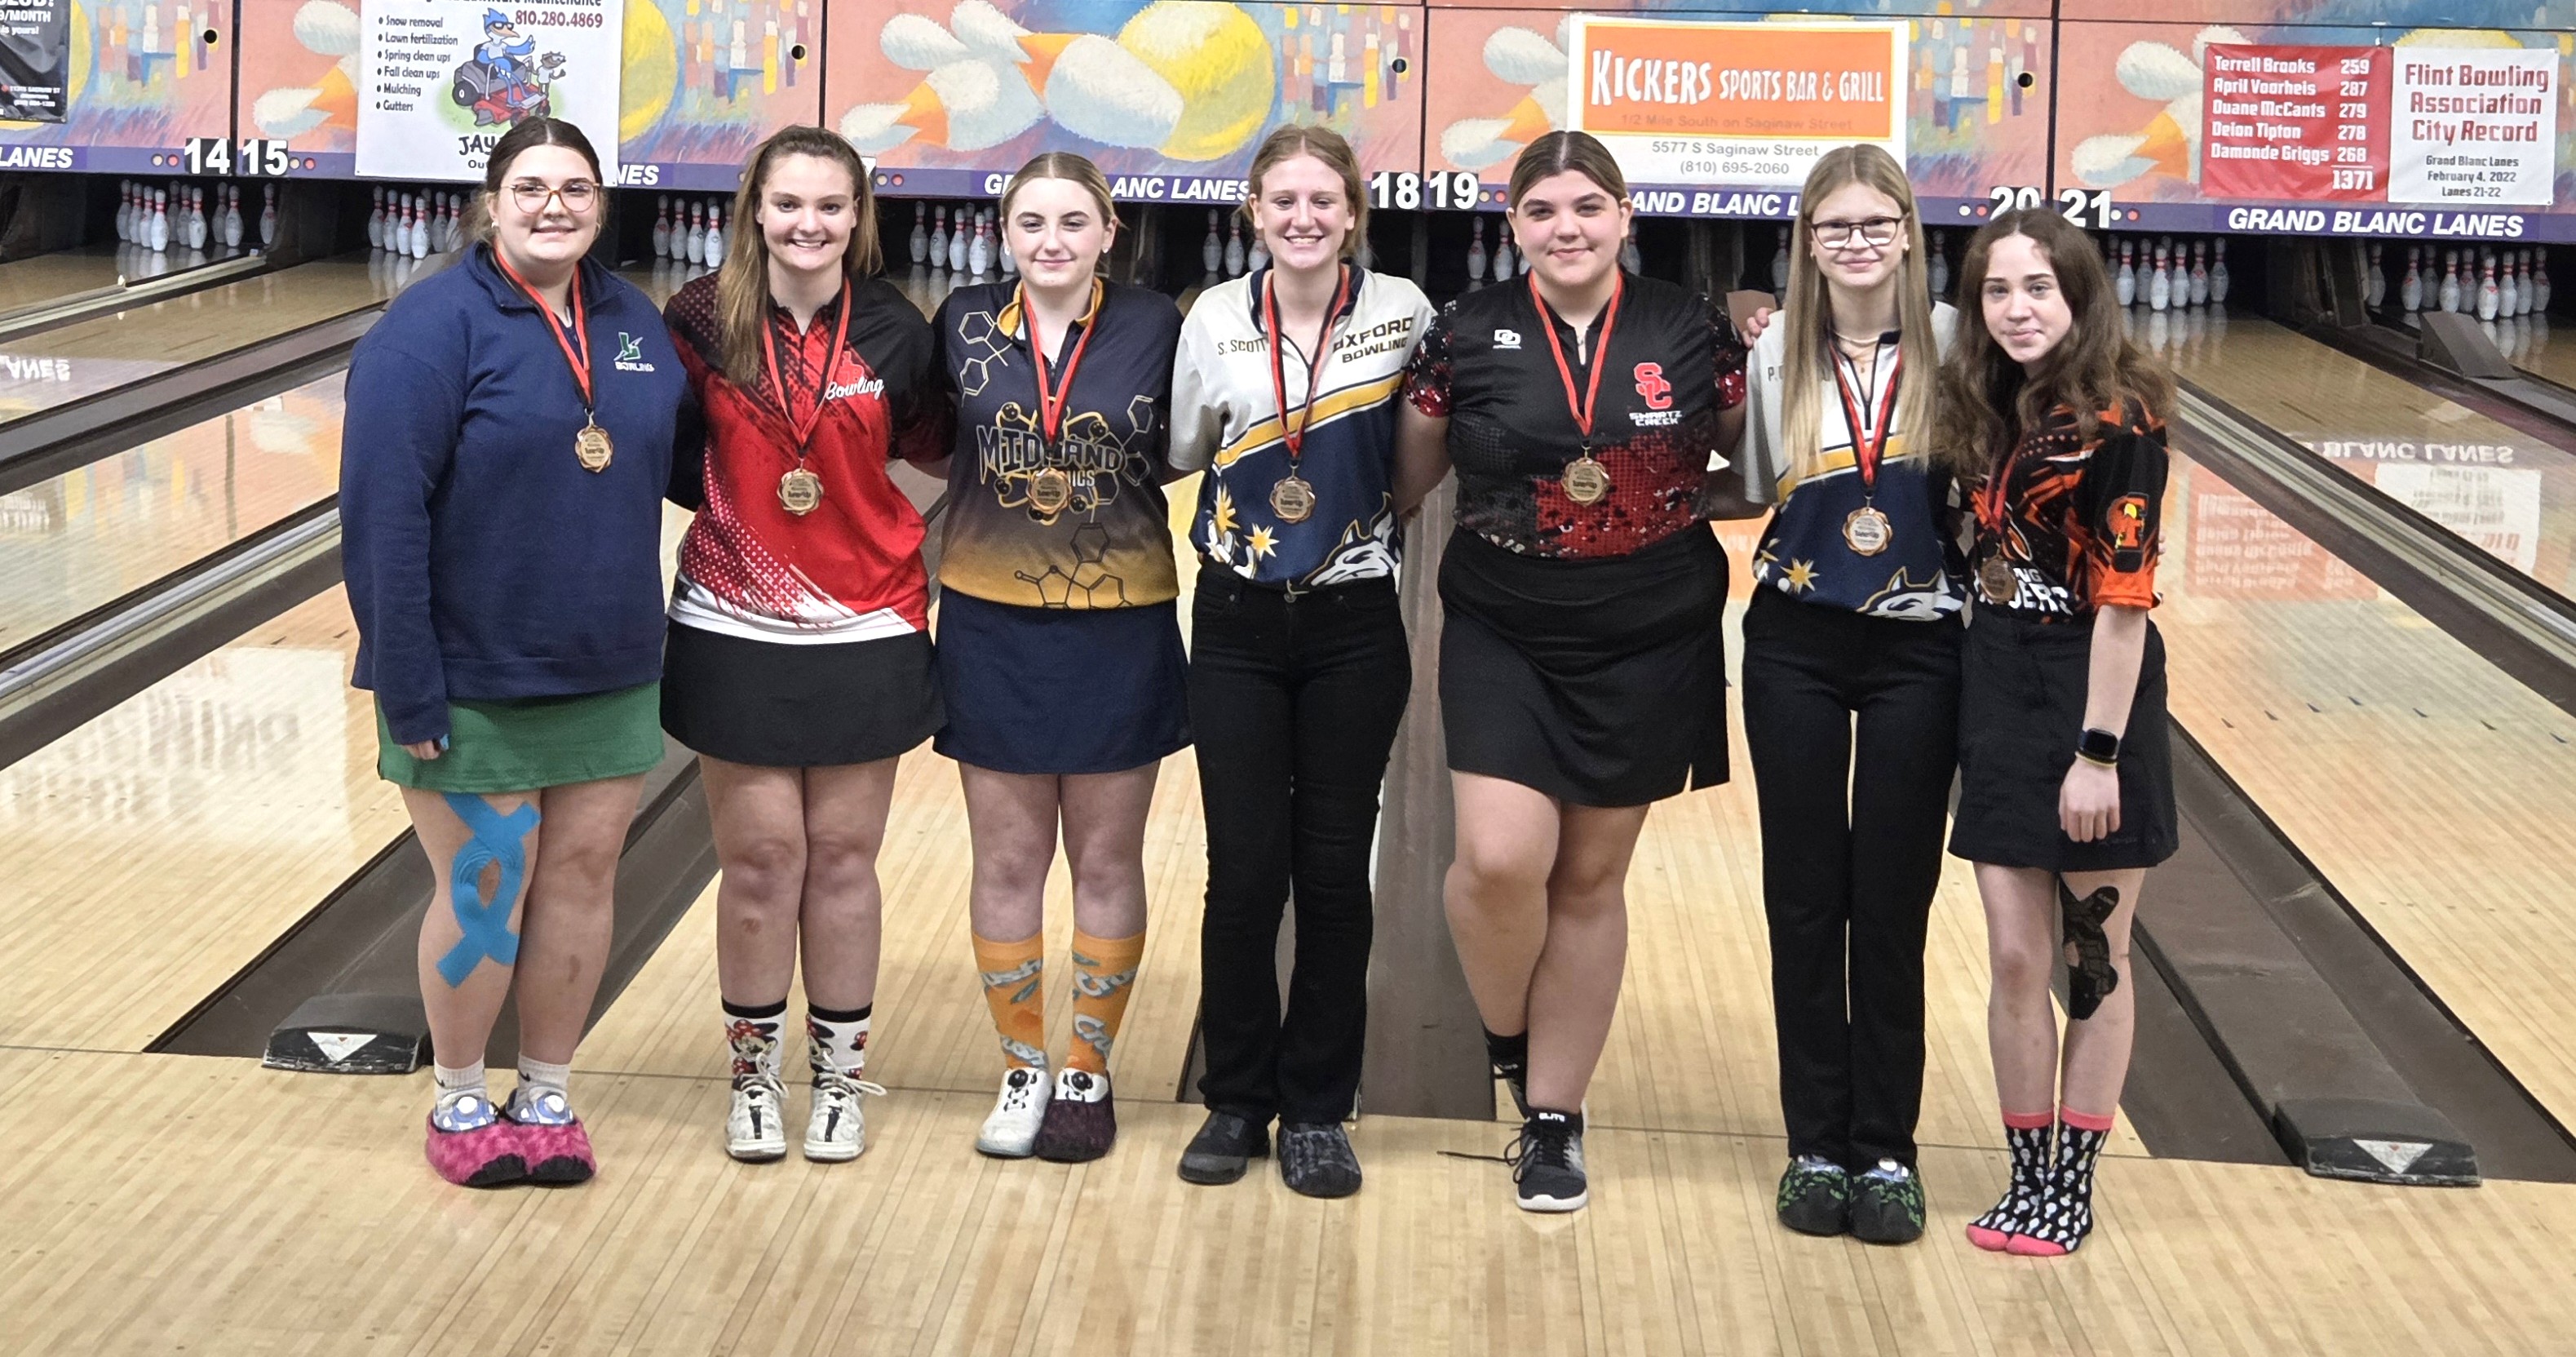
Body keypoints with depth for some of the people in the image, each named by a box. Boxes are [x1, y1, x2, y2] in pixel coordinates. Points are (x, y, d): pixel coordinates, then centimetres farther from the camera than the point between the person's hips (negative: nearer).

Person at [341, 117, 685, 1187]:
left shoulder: (634, 323, 4)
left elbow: (670, 468, 14)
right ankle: (460, 1104, 22)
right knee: (486, 888, 4)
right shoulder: (436, 327, -14)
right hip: (474, 682, -5)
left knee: (581, 874, 9)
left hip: (608, 676, 5)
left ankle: (547, 1099, 23)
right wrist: (407, 689, -20)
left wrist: (645, 638, 8)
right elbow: (383, 517, -18)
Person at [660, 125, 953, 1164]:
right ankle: (754, 1075, 21)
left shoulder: (893, 331, -2)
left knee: (843, 857, 7)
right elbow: (664, 452, 1)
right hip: (735, 630, 0)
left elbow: (938, 449, 10)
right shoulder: (703, 320, -5)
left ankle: (840, 1077, 22)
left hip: (866, 630, 1)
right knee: (759, 858, 3)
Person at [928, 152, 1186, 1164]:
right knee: (1007, 861, 8)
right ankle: (1022, 1071, 23)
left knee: (1106, 862, 8)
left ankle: (1089, 1074, 22)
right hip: (992, 625, 1)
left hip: (1120, 629, -1)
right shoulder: (964, 323, -2)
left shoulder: (1155, 328, -6)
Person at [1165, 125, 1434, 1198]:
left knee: (1334, 871, 4)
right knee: (1244, 871, 1)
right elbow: (1176, 455, 10)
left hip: (1355, 631, 0)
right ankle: (1236, 1098, 18)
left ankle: (1316, 1106, 18)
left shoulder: (1401, 314, -4)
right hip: (1238, 627, 0)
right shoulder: (1216, 320, -2)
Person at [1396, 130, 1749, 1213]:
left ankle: (1554, 1118, 22)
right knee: (1501, 860, -15)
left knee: (1590, 879, 8)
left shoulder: (1690, 332, -3)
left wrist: (1691, 498, -5)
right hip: (1503, 637, -1)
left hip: (1649, 646, 1)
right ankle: (1506, 1029, 18)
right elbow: (1404, 478, 6)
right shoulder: (1468, 335, -3)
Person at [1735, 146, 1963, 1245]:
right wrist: (1729, 373, 1)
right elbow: (1748, 493, 9)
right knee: (1805, 903, 7)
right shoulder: (1776, 351, 2)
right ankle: (1816, 1145, 18)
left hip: (1919, 651, -2)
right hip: (1796, 648, 2)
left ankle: (1886, 1151, 15)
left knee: (1892, 909, 4)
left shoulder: (1953, 345, -4)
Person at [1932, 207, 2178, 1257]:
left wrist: (2099, 752, -19)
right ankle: (2027, 1178, 19)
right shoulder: (1987, 412, 7)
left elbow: (2123, 597, -17)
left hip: (2090, 693, -5)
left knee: (2094, 961, 8)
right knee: (2015, 961, 7)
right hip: (1998, 695, 6)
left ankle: (2072, 1185, 18)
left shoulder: (2117, 419, -14)